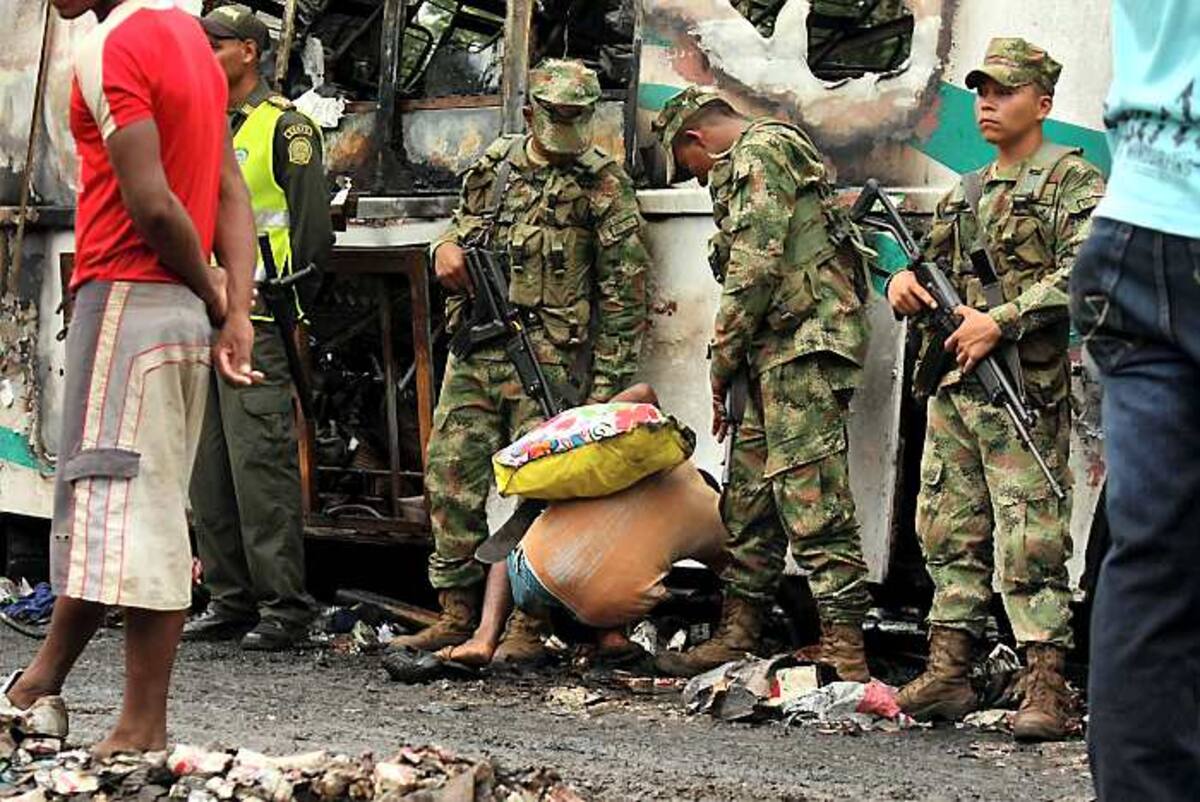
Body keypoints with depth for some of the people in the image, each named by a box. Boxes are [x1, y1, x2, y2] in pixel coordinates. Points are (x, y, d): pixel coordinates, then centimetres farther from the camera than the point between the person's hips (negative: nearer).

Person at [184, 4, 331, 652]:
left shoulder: (285, 128, -4)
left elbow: (313, 227, -8)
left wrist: (293, 304, -11)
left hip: (258, 326, -8)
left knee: (261, 464, -11)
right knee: (208, 470, 8)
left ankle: (283, 606, -8)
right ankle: (231, 600, 14)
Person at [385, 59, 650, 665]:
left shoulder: (602, 184, -1)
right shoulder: (493, 166, 14)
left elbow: (625, 290, -3)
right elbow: (460, 230, 29)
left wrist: (608, 381, -8)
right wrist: (446, 251, 2)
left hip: (547, 360, -5)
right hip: (474, 353, 5)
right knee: (452, 477, 3)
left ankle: (528, 627, -3)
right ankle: (457, 615, 12)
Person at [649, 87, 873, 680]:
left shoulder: (760, 152, -6)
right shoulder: (747, 164, 26)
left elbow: (754, 270, -14)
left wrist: (720, 364, -7)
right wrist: (732, 365, 17)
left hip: (804, 347, -11)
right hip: (779, 357, 11)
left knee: (812, 500, -15)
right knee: (750, 498, 12)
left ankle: (844, 649, -19)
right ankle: (736, 637, 17)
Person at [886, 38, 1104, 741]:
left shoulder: (1073, 182, -1)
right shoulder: (966, 193, 22)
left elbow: (1083, 274, -14)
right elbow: (937, 262, 27)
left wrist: (1000, 321, -19)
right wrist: (907, 280, 2)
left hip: (1025, 388, -8)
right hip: (952, 387, 8)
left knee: (1031, 541, -11)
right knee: (951, 532, 7)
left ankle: (1049, 692, -12)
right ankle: (948, 676, 11)